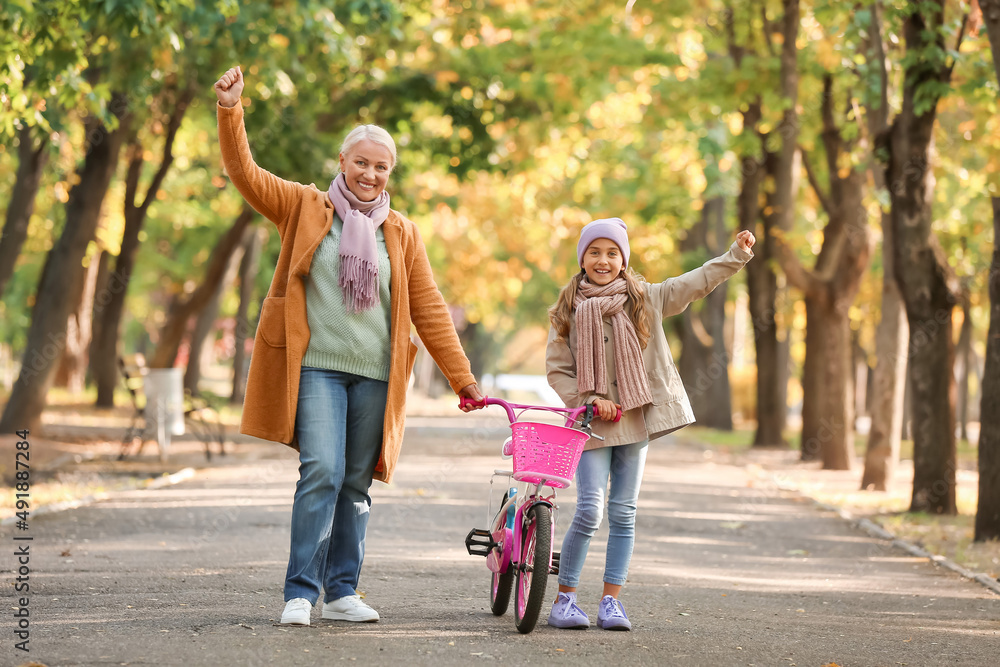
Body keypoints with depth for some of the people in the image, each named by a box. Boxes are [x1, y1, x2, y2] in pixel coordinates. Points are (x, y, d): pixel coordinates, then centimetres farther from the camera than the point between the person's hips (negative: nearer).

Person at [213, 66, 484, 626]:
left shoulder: (401, 233, 12)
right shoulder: (306, 208, 7)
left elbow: (429, 309, 13)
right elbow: (245, 172, -1)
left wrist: (462, 378, 11)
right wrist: (230, 112, -14)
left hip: (374, 374, 3)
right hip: (316, 367, -3)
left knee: (356, 485, 7)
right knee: (322, 474, -15)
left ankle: (342, 591, 16)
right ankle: (301, 592, -10)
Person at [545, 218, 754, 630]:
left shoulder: (645, 299, 6)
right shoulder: (569, 310, 2)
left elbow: (697, 283, 6)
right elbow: (556, 369, 2)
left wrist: (737, 254, -2)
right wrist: (589, 400, -10)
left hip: (635, 420, 2)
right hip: (591, 422, -2)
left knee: (623, 514, 3)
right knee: (589, 511, -11)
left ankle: (611, 601, 9)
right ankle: (564, 600, -1)